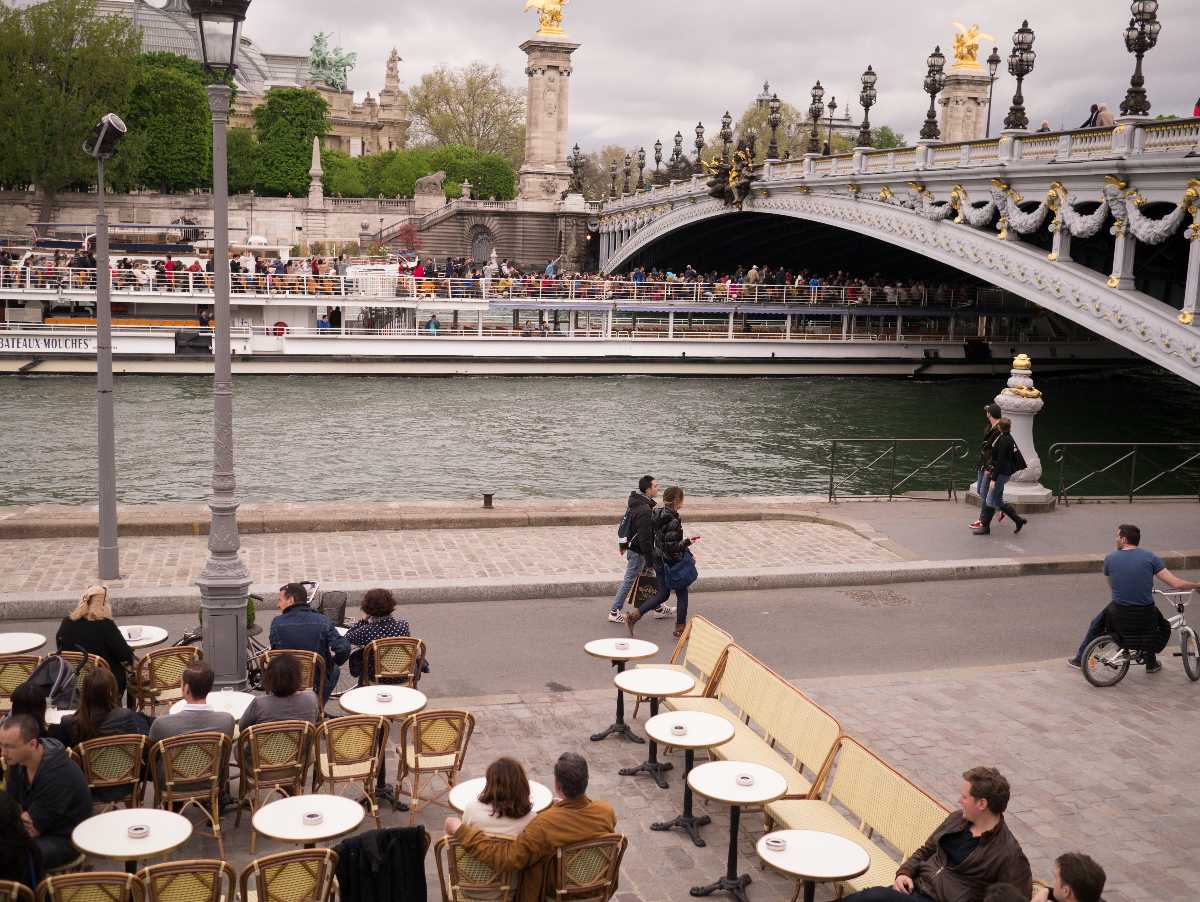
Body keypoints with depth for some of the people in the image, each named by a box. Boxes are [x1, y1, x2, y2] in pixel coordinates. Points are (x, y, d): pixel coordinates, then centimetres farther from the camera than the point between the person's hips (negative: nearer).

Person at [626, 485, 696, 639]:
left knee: (663, 594, 19)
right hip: (672, 563, -8)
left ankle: (633, 616, 10)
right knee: (682, 594, 9)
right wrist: (687, 542, -13)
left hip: (659, 561, 8)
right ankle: (680, 629, 19)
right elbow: (671, 547, -26)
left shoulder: (658, 514, 2)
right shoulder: (673, 521, -24)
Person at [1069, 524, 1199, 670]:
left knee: (1096, 624, 31)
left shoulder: (1110, 558, -2)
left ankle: (1080, 659, 40)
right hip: (1145, 618, 1)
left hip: (1119, 615, 0)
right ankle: (1151, 663, 41)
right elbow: (1175, 583, -9)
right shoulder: (1150, 557, -5)